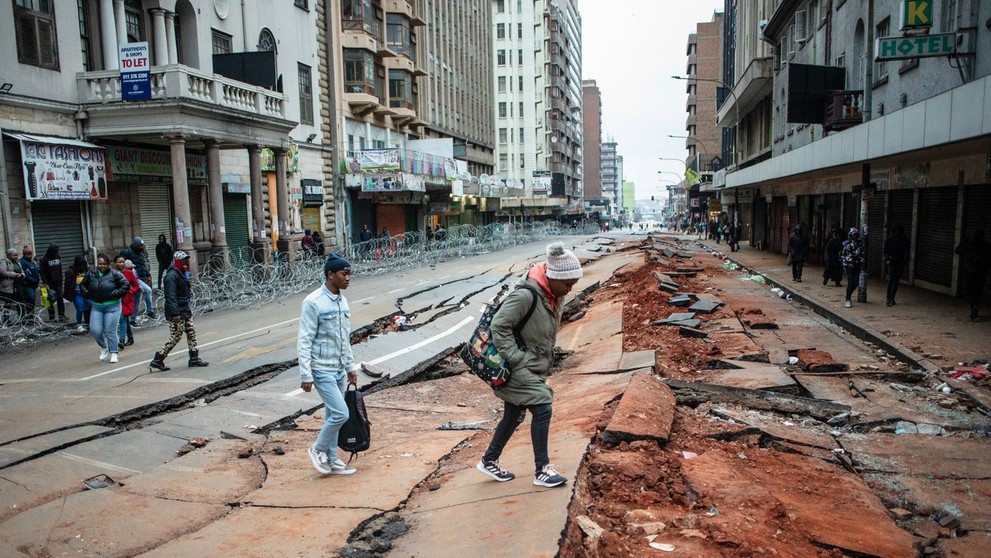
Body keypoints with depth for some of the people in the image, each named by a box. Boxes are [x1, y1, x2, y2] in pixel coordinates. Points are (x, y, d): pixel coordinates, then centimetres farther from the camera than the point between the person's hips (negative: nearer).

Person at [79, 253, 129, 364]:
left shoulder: (115, 274, -7)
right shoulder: (91, 274, 3)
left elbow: (126, 285, -8)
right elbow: (82, 285, 17)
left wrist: (115, 294, -15)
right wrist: (88, 294, 2)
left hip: (112, 306, -3)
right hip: (96, 307, 3)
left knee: (110, 331, -1)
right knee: (95, 330, -3)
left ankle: (113, 353, 11)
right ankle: (104, 347, 25)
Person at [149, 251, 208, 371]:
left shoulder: (182, 274, 13)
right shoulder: (172, 276, -18)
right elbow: (171, 296, -24)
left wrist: (188, 309, 21)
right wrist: (175, 313, -27)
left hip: (186, 311, 10)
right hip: (177, 313, -10)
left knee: (191, 333, 11)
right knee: (175, 337, -5)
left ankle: (194, 359, 19)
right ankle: (157, 361, 4)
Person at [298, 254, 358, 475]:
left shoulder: (342, 301, 7)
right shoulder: (313, 302, -17)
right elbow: (304, 341, -17)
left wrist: (350, 367, 18)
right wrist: (306, 375, -19)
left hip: (339, 370, 8)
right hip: (322, 370, -8)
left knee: (332, 415, 14)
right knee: (341, 414, -10)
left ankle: (331, 460, 25)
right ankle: (318, 449, 13)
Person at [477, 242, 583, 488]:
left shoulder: (555, 296, 3)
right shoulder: (526, 295, -25)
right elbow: (499, 326, -23)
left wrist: (547, 361, 13)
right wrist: (517, 359, -21)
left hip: (535, 368, 9)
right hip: (519, 368, -9)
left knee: (513, 416, 17)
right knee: (542, 410, -11)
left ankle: (489, 461, 34)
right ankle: (542, 471, 2)